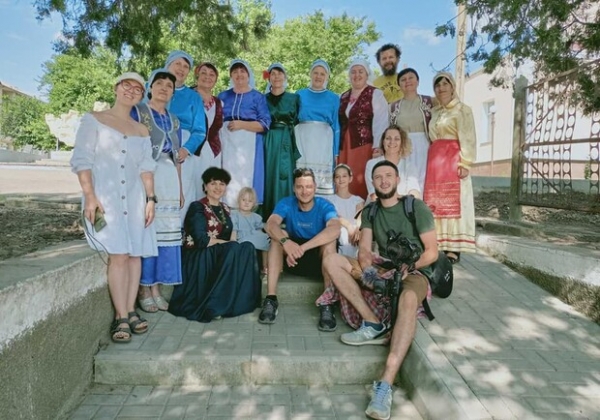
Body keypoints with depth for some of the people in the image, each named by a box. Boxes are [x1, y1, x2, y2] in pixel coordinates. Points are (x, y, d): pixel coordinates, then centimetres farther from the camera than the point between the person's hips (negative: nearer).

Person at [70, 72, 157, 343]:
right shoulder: (93, 120, 6)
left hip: (134, 197, 5)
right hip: (104, 196, -4)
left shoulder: (141, 131, 18)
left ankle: (130, 311, 9)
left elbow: (146, 167, 12)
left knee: (135, 254, 1)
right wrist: (89, 195, -14)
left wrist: (150, 198, 1)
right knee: (119, 254, -14)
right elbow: (82, 159, -3)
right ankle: (121, 317, -9)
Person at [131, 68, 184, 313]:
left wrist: (180, 189, 16)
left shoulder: (174, 121, 20)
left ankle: (156, 289, 11)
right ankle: (143, 291, 2)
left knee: (166, 233, 2)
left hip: (169, 181, 5)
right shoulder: (137, 112, 5)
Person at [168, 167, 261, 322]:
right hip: (198, 259, -6)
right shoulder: (197, 207, -5)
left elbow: (231, 234, 14)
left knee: (247, 247, -22)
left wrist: (232, 243, -9)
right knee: (235, 249, -31)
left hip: (222, 255, 6)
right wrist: (227, 243, -9)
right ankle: (211, 307, -28)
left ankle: (243, 302, -21)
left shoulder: (225, 209, 17)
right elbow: (201, 240, -16)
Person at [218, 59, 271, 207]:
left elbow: (265, 124, -2)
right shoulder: (223, 96, 18)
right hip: (227, 144, 3)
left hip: (248, 145, -2)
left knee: (246, 179, -7)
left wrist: (242, 124, -12)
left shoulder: (258, 97, 8)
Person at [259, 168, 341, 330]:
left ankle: (327, 304, -33)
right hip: (293, 259, 2)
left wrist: (303, 247, -48)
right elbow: (271, 224, -29)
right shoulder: (286, 204, -9)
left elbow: (335, 229, -36)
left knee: (330, 239, -31)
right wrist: (286, 242, -51)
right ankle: (271, 299, -29)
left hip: (319, 259, -1)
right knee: (279, 235, -25)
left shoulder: (325, 206, -14)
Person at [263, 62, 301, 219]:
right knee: (268, 177, -3)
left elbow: (299, 122, 8)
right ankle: (267, 218, 1)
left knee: (285, 177, -6)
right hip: (268, 143, 1)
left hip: (287, 142, 0)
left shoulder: (294, 98, 12)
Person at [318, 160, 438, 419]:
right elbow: (364, 250, -1)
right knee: (331, 261, -15)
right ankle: (373, 323, -22)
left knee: (408, 300, -42)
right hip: (382, 268, 5)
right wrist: (368, 271, -24)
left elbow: (432, 251, -5)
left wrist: (406, 268, -22)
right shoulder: (370, 212, 10)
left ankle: (385, 385, -47)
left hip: (414, 272, -5)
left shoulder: (417, 207, -2)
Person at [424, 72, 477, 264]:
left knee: (453, 202, -8)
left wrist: (465, 164, -16)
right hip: (434, 161, 6)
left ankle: (454, 248, -6)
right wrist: (432, 161, 9)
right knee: (435, 203, 2)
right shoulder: (434, 112, 19)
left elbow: (468, 139, -6)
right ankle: (439, 246, 7)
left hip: (453, 160, -6)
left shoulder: (463, 110, 2)